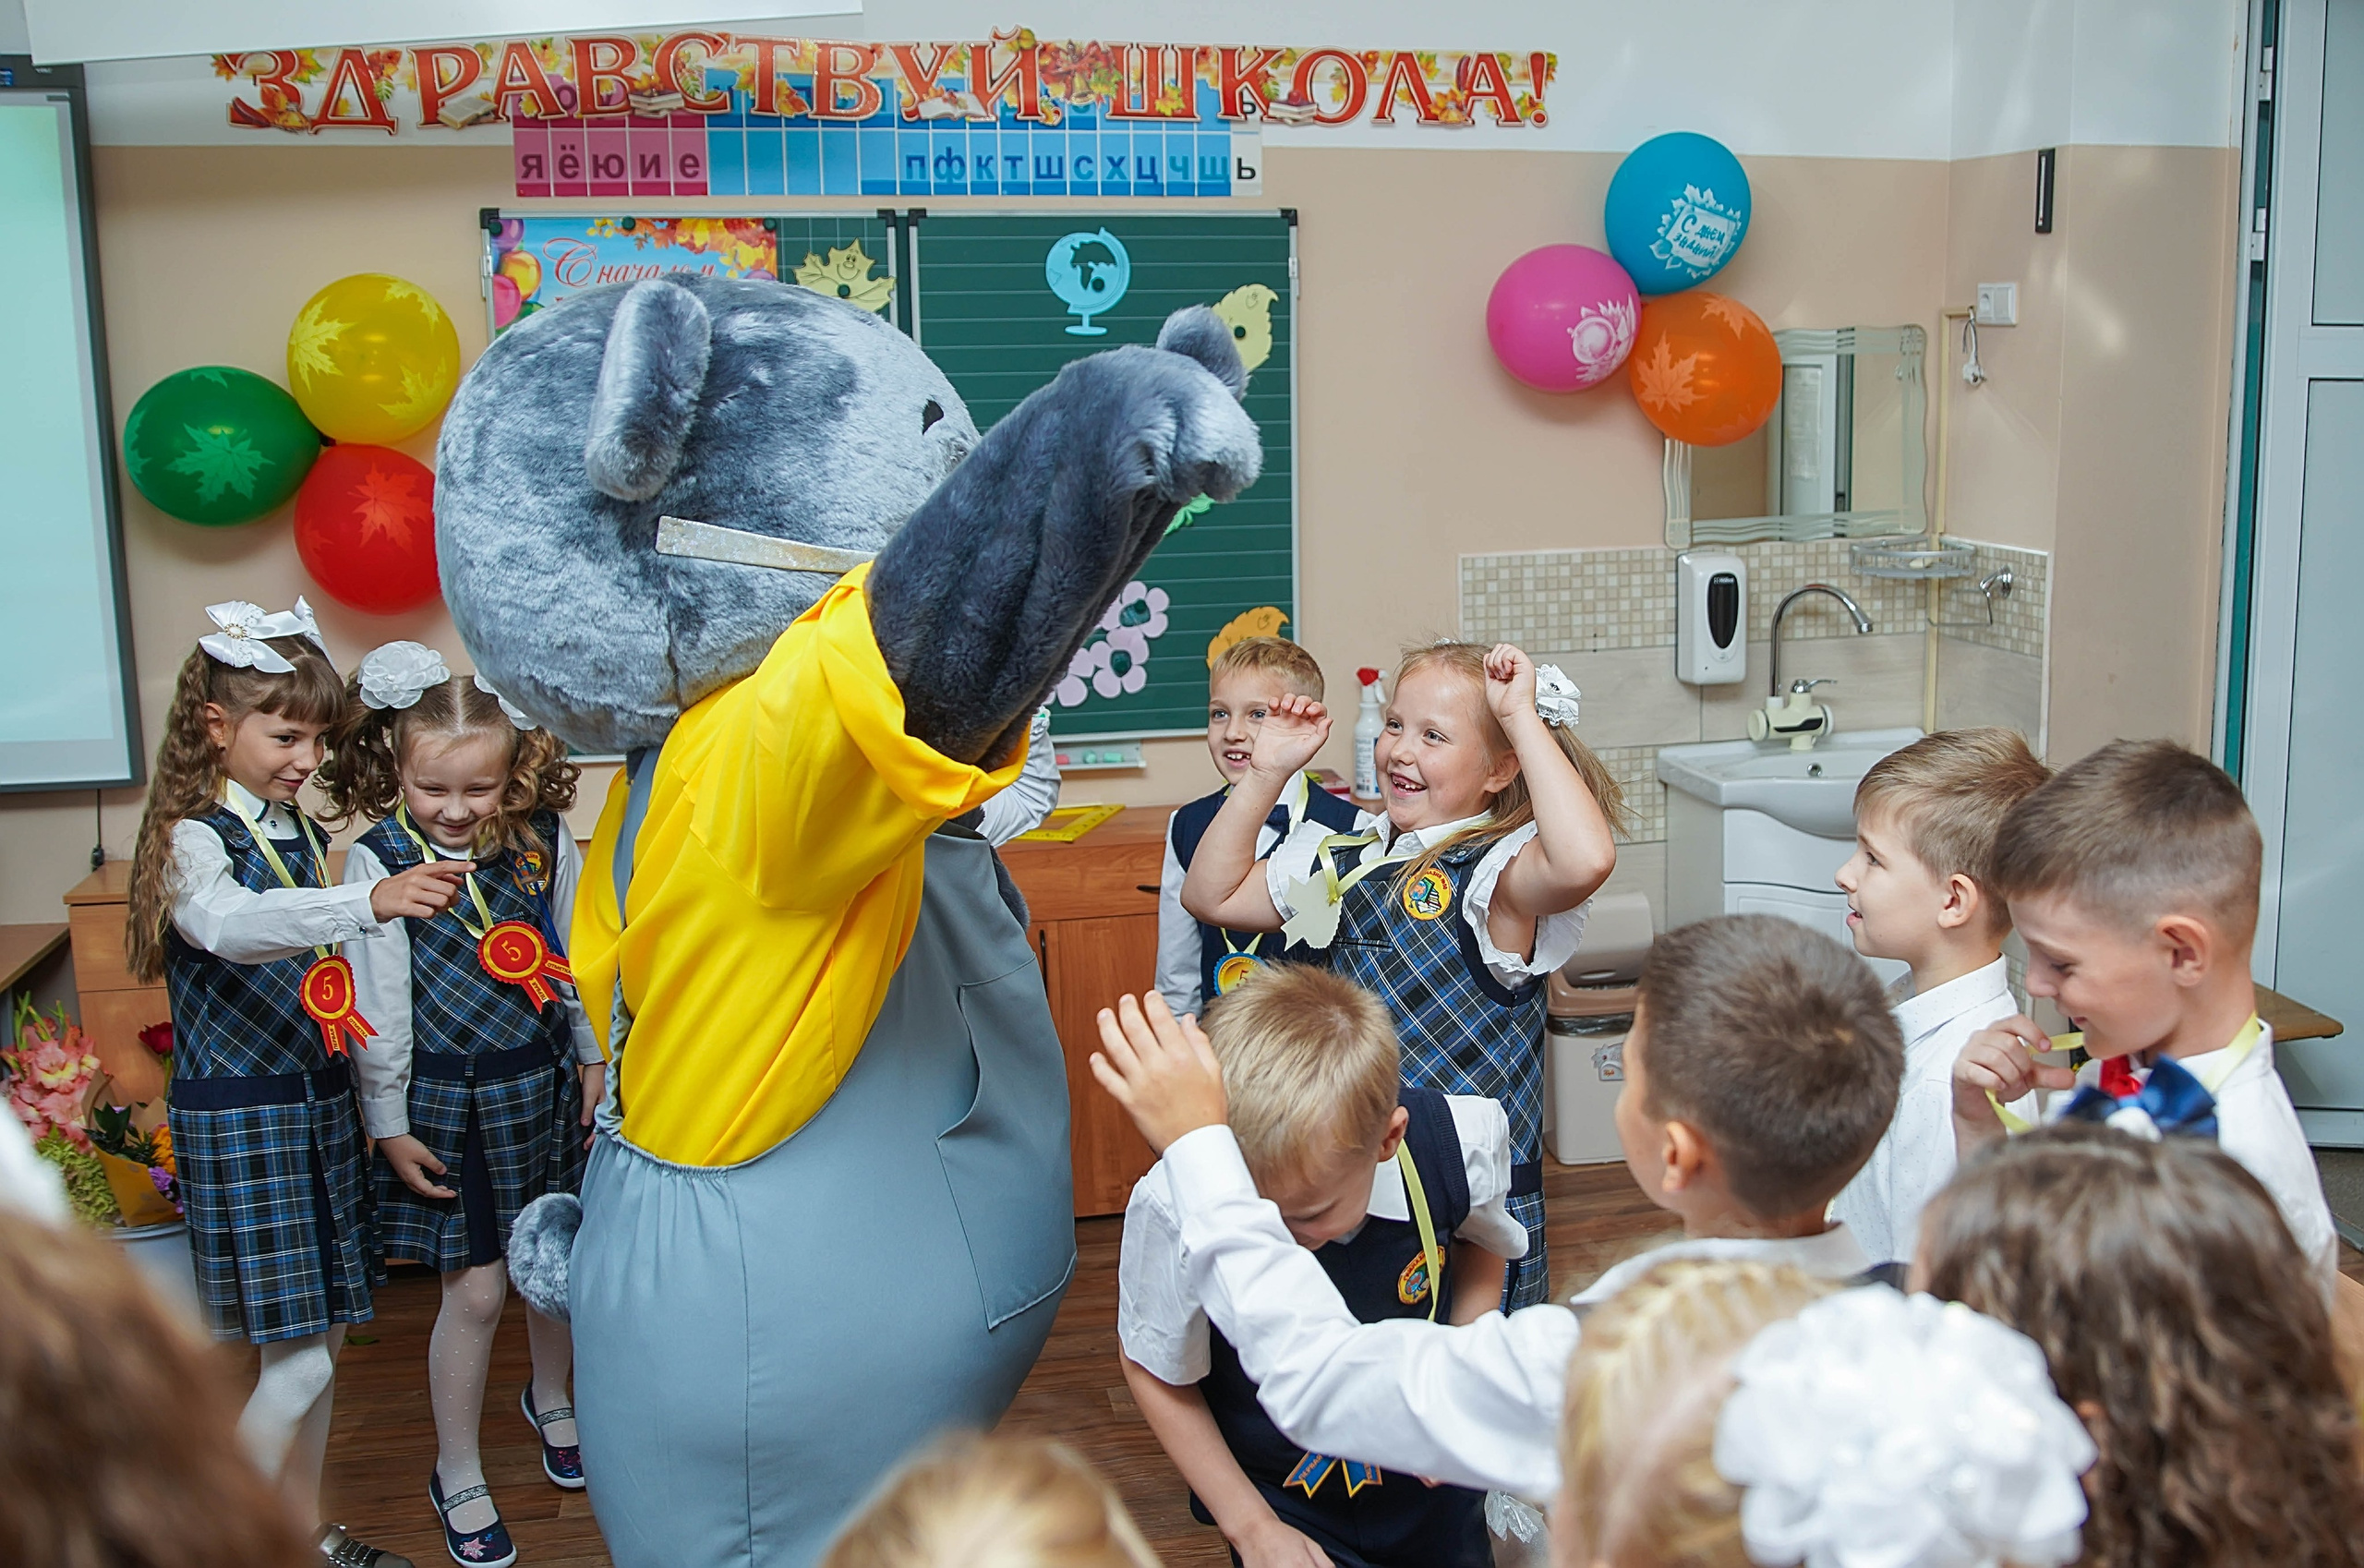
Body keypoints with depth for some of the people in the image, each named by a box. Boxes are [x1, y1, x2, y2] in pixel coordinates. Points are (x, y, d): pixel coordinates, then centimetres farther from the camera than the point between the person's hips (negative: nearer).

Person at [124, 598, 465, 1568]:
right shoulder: (193, 842, -14)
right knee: (297, 1365, -7)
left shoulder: (300, 835, 10)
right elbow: (229, 926, -37)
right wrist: (370, 903, -53)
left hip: (318, 1106, 7)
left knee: (321, 1344, 14)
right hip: (242, 1122, -7)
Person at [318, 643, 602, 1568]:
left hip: (546, 1083, 3)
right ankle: (457, 1476, 24)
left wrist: (594, 1057, 11)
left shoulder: (546, 839, -6)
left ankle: (551, 1400, 47)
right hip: (447, 1099, -3)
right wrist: (389, 1125, -5)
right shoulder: (378, 859, -14)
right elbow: (377, 1004, -10)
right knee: (475, 1291, 3)